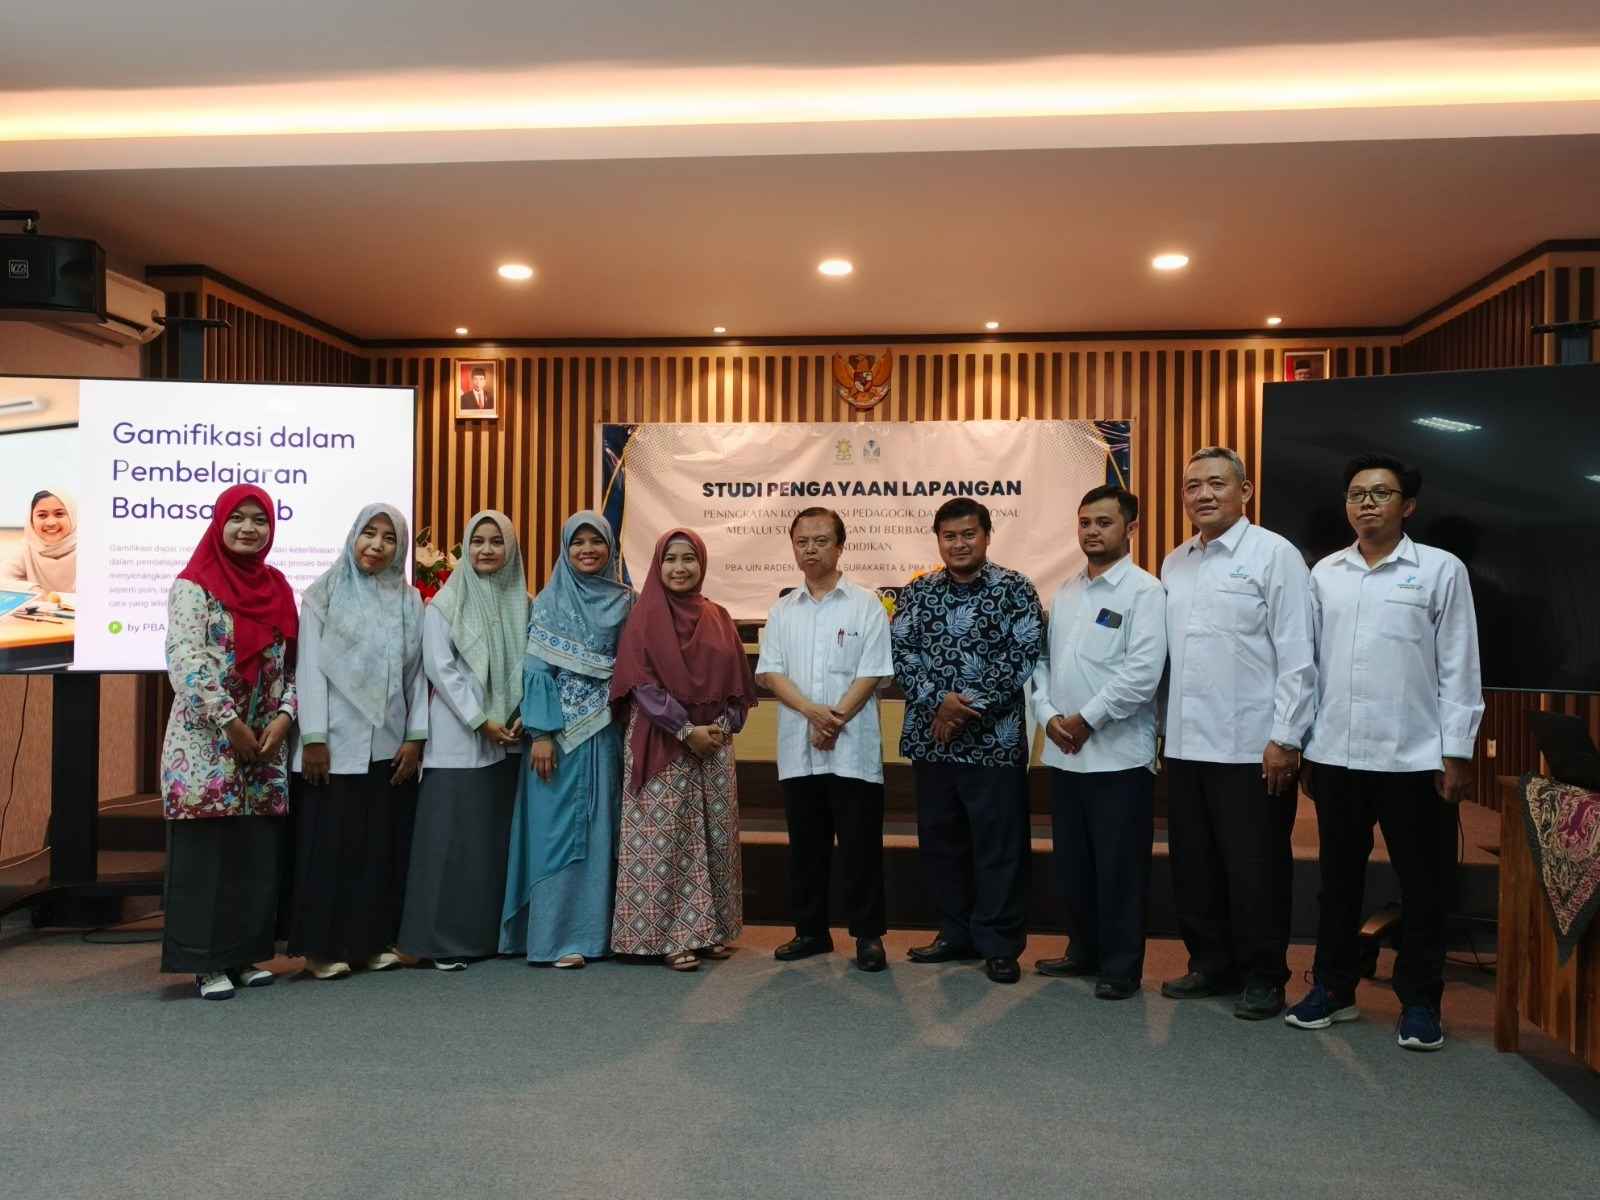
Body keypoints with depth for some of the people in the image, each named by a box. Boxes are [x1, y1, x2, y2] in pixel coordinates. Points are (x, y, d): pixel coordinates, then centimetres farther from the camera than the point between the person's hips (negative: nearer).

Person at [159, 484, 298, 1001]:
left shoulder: (276, 588, 11)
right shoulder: (193, 585, -5)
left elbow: (291, 663, 10)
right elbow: (185, 663, -14)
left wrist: (283, 717, -5)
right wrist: (231, 724, -16)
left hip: (266, 743, 5)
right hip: (206, 743, -5)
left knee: (258, 853, 8)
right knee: (206, 851, -1)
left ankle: (244, 954, 19)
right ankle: (206, 962, 9)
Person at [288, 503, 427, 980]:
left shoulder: (410, 600, 9)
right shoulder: (323, 596, 0)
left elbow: (417, 673, 7)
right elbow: (309, 669, -4)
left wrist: (416, 736, 0)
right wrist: (313, 738, -11)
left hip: (390, 745, 3)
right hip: (337, 744, -3)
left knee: (383, 844, 7)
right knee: (328, 843, 2)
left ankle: (373, 940, 18)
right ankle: (322, 946, 13)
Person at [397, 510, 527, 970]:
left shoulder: (522, 604, 10)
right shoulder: (446, 603, -1)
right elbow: (439, 668, -8)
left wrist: (524, 715, -6)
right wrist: (481, 722, -13)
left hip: (510, 739, 4)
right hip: (459, 737, -4)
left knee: (499, 836, 7)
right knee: (453, 837, -3)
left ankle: (494, 932, 16)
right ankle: (445, 940, 5)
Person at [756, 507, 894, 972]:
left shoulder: (866, 605, 1)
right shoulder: (782, 611, 11)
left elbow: (873, 673, -6)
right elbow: (770, 672, 3)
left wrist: (835, 721, -13)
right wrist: (812, 711, -13)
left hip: (853, 747, -3)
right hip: (797, 747, 4)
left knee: (861, 843, 1)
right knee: (806, 843, 11)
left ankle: (868, 934, 13)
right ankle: (811, 930, 24)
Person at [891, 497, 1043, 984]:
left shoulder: (1015, 589, -2)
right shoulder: (918, 591, 9)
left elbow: (1025, 654, -10)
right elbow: (899, 649, 0)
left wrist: (971, 703, -14)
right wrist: (938, 700, -14)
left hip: (995, 739, -4)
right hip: (930, 737, 4)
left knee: (999, 845, 2)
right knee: (940, 840, 12)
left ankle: (1000, 944, 15)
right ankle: (957, 934, 28)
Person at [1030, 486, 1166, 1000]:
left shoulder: (1144, 590, -7)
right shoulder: (1064, 593, 14)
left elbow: (1143, 670, -16)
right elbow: (1042, 659, 13)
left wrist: (1087, 719, -13)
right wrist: (1048, 714, -3)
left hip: (1119, 754, -6)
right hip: (1063, 753, 7)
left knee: (1119, 867, 3)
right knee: (1071, 862, 15)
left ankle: (1121, 967, 16)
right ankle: (1083, 951, 30)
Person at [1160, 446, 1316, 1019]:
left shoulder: (1274, 554, -5)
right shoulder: (1174, 564, 13)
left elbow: (1296, 655, -9)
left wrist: (1286, 738, -13)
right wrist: (1167, 726, 10)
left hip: (1251, 747, -6)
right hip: (1186, 744, 6)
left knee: (1255, 869, 5)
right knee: (1194, 865, 13)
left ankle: (1263, 977, 20)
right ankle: (1210, 964, 28)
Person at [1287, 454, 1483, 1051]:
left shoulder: (1441, 570, 0)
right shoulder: (1325, 573, 8)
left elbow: (1459, 668, -2)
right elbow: (1310, 661, 9)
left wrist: (1457, 754, -6)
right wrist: (1302, 744, 8)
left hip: (1414, 756, -2)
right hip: (1336, 755, 3)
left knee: (1422, 885, 8)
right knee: (1338, 878, 12)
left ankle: (1419, 1002, 22)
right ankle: (1334, 988, 25)